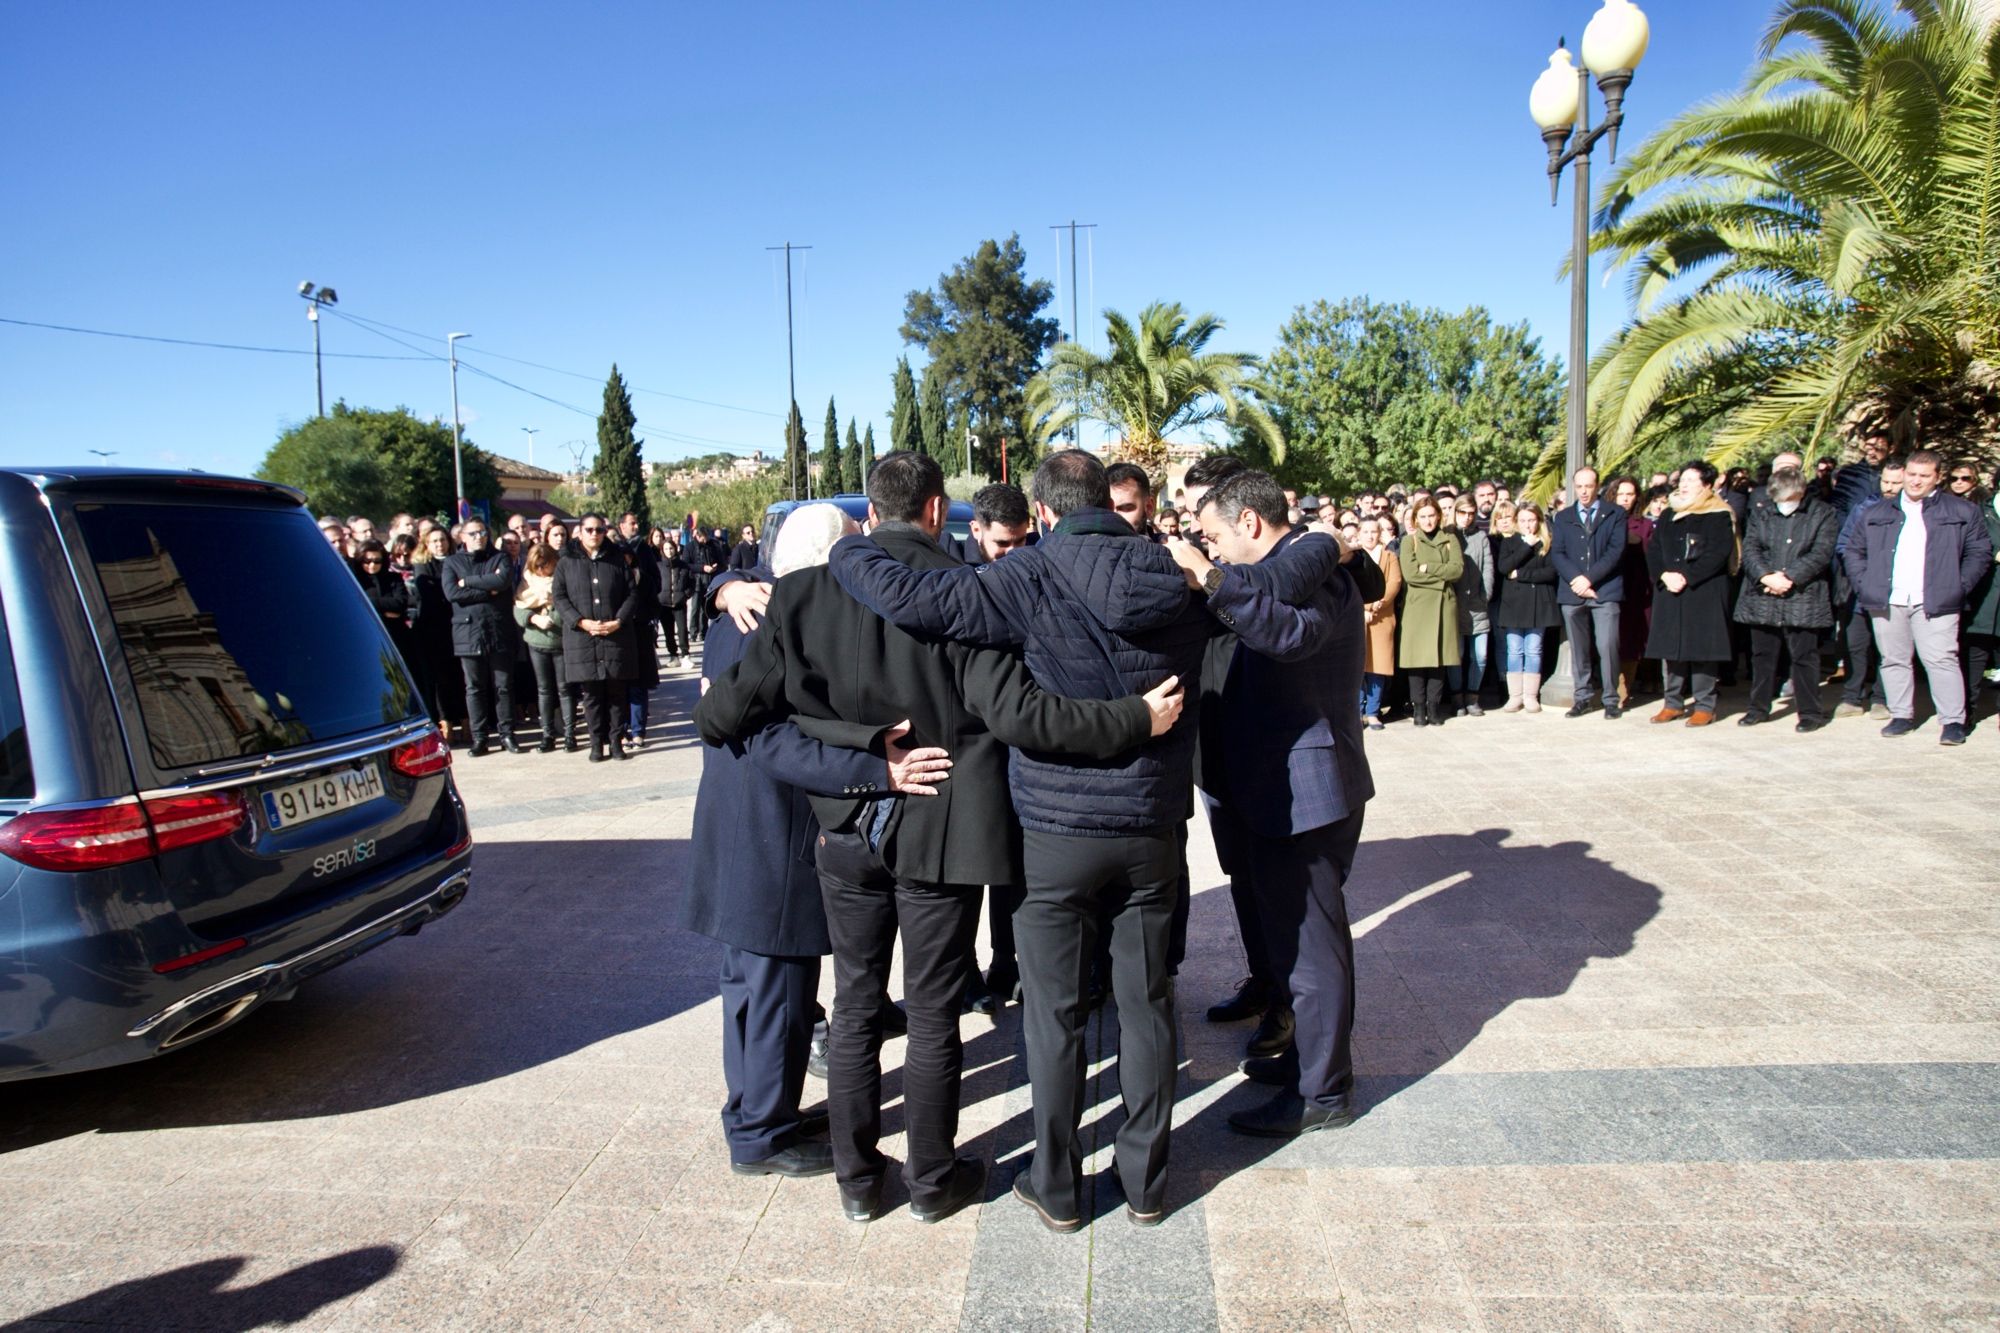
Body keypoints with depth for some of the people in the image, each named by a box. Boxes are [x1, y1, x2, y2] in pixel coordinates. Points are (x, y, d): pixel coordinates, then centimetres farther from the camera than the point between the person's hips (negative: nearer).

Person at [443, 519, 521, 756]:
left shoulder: (499, 558, 11)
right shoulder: (452, 562, 11)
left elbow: (503, 579, -11)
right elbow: (451, 593, -6)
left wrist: (468, 581, -6)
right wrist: (488, 591, -7)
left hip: (499, 631, 0)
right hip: (468, 632, 0)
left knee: (503, 685, 2)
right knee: (474, 688, 4)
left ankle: (507, 733, 11)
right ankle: (479, 736, 11)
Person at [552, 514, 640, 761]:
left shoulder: (617, 560, 8)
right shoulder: (567, 563, 8)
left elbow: (632, 593, 5)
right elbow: (558, 597, 1)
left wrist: (618, 621, -9)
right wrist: (581, 622, -12)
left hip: (616, 637, 0)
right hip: (581, 638, 0)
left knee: (616, 692, 3)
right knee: (591, 694, 2)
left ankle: (615, 742, 11)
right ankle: (596, 743, 9)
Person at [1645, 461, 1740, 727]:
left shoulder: (1719, 517, -2)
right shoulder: (1669, 517, 16)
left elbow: (1717, 554, -12)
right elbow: (1652, 550, 10)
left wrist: (1686, 577, -17)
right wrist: (1665, 575, -8)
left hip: (1704, 593, -5)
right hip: (1669, 593, 6)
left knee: (1702, 648, -5)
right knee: (1671, 648, 5)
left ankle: (1705, 705, 3)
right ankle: (1673, 703, 13)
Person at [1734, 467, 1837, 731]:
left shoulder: (1822, 514, 2)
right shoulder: (1760, 512, 10)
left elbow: (1821, 553, -7)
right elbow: (1750, 548, 1)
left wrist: (1789, 577, -16)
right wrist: (1766, 576, -14)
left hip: (1802, 598, -3)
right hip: (1762, 598, 3)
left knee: (1804, 656, -1)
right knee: (1762, 655, 11)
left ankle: (1810, 711, 9)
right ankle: (1759, 708, 22)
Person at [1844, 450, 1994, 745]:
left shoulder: (1962, 513, 6)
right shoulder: (1877, 515, 13)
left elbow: (1980, 552, 6)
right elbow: (1855, 551, 17)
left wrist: (1959, 587, -4)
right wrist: (1864, 585, 4)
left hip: (1935, 602, -3)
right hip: (1887, 602, 3)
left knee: (1941, 660, -7)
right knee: (1893, 660, 7)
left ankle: (1953, 721, -2)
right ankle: (1901, 715, 17)